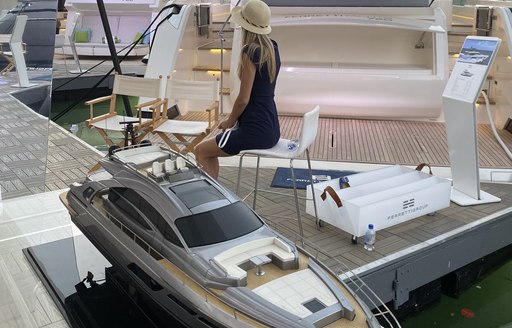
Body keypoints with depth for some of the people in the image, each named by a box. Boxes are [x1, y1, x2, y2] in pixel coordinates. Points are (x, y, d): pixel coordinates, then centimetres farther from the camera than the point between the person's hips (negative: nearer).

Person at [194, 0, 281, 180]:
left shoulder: (250, 52, -19)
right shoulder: (272, 48, 7)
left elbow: (244, 99, -17)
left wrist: (230, 121, -2)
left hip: (255, 131, -9)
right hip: (270, 129, 9)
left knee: (200, 151, 7)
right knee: (210, 147, 25)